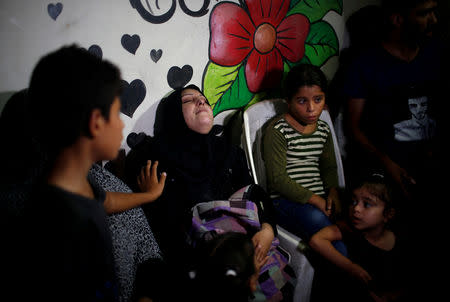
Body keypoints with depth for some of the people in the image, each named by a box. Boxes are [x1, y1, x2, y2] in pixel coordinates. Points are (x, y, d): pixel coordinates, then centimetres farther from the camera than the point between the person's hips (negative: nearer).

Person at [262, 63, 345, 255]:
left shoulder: (323, 129, 15)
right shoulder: (277, 130, -6)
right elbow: (277, 178, -12)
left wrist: (333, 191, 3)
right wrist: (313, 199, -16)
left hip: (319, 200, 6)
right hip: (286, 201, -6)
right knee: (316, 218, -36)